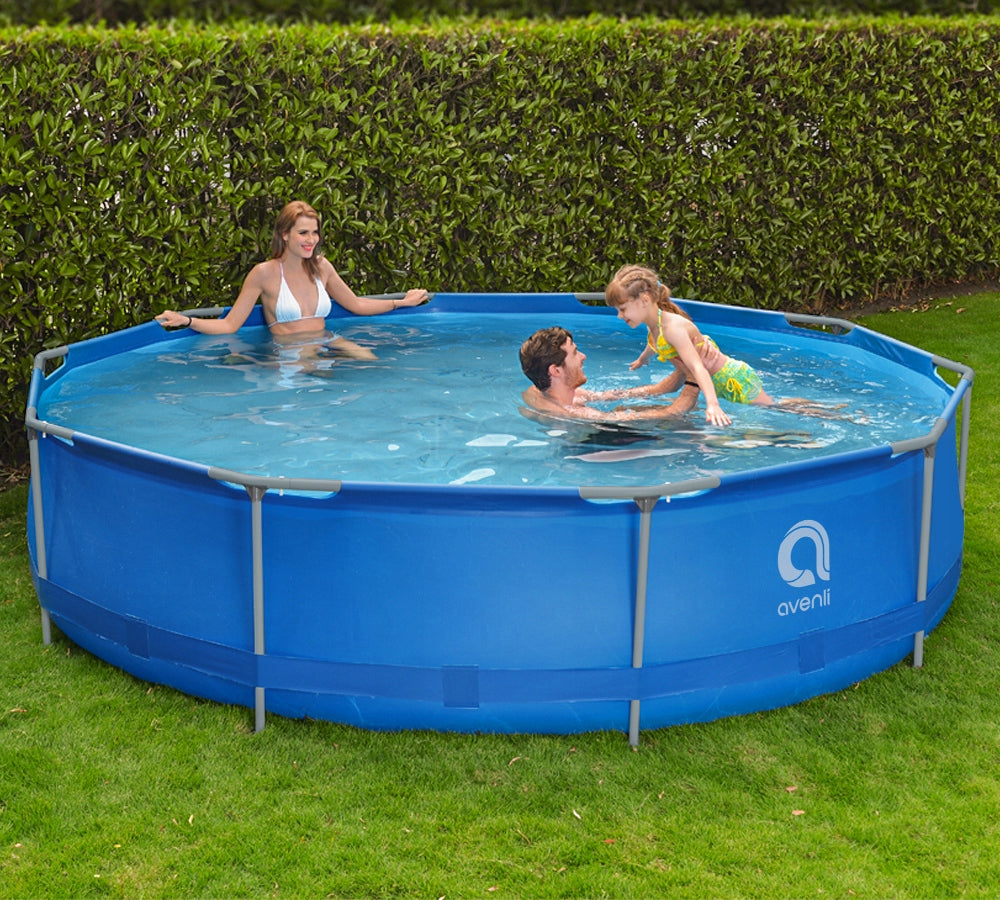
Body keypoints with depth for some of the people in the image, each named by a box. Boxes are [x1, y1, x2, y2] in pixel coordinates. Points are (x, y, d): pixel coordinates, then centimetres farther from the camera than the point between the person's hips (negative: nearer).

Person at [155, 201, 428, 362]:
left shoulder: (321, 267, 13)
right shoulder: (265, 273, -1)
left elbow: (356, 305, 28)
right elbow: (229, 325, -2)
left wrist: (401, 302, 26)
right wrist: (185, 321, -17)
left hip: (326, 341, 5)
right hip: (289, 350, -5)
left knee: (369, 359, -28)